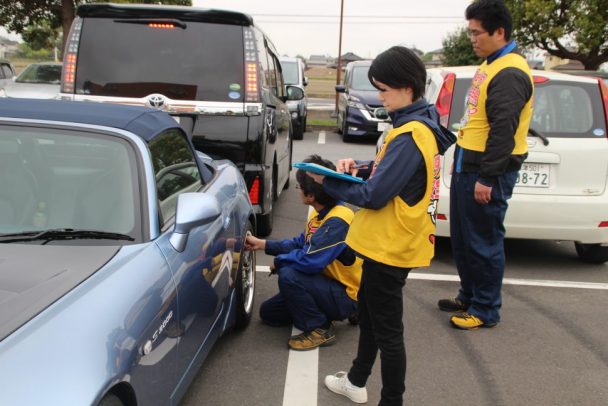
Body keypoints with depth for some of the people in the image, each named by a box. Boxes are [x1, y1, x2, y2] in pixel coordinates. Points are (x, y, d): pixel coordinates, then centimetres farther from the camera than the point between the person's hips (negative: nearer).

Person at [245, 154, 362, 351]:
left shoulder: (337, 221, -29)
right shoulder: (320, 214, 1)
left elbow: (310, 260, -35)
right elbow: (300, 244, 14)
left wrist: (279, 261, -16)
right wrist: (262, 244, 12)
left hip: (345, 297, -9)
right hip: (330, 285, 9)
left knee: (288, 275, -30)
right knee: (268, 312, 10)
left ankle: (319, 329, -13)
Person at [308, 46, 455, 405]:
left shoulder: (410, 136, -25)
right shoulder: (420, 125, 6)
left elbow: (374, 196, -25)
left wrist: (326, 181, -13)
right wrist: (360, 168, -2)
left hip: (391, 246, -11)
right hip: (390, 242, 11)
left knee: (387, 329, 3)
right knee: (369, 313, 24)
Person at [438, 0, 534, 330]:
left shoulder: (510, 74, -17)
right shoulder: (491, 65, 15)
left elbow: (503, 131, -23)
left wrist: (486, 178, -23)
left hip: (487, 173, -10)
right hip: (466, 167, 10)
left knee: (484, 244, 1)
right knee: (462, 240, 18)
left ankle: (485, 310, 14)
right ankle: (469, 296, 33)